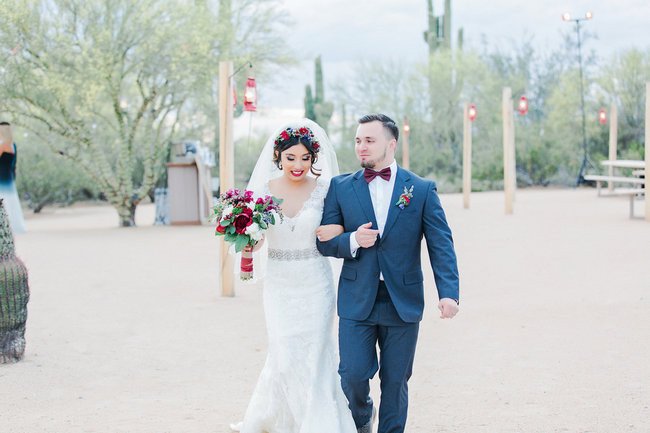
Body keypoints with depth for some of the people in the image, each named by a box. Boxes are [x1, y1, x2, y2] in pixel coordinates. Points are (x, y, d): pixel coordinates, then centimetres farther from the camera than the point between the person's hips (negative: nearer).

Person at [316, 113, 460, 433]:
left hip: (403, 304, 0)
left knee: (395, 383, 7)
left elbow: (441, 245, -3)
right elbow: (325, 242, 5)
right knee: (353, 376, -2)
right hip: (357, 301, 0)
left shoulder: (422, 190, 1)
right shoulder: (340, 187, 5)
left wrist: (448, 293, -16)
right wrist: (353, 241, -16)